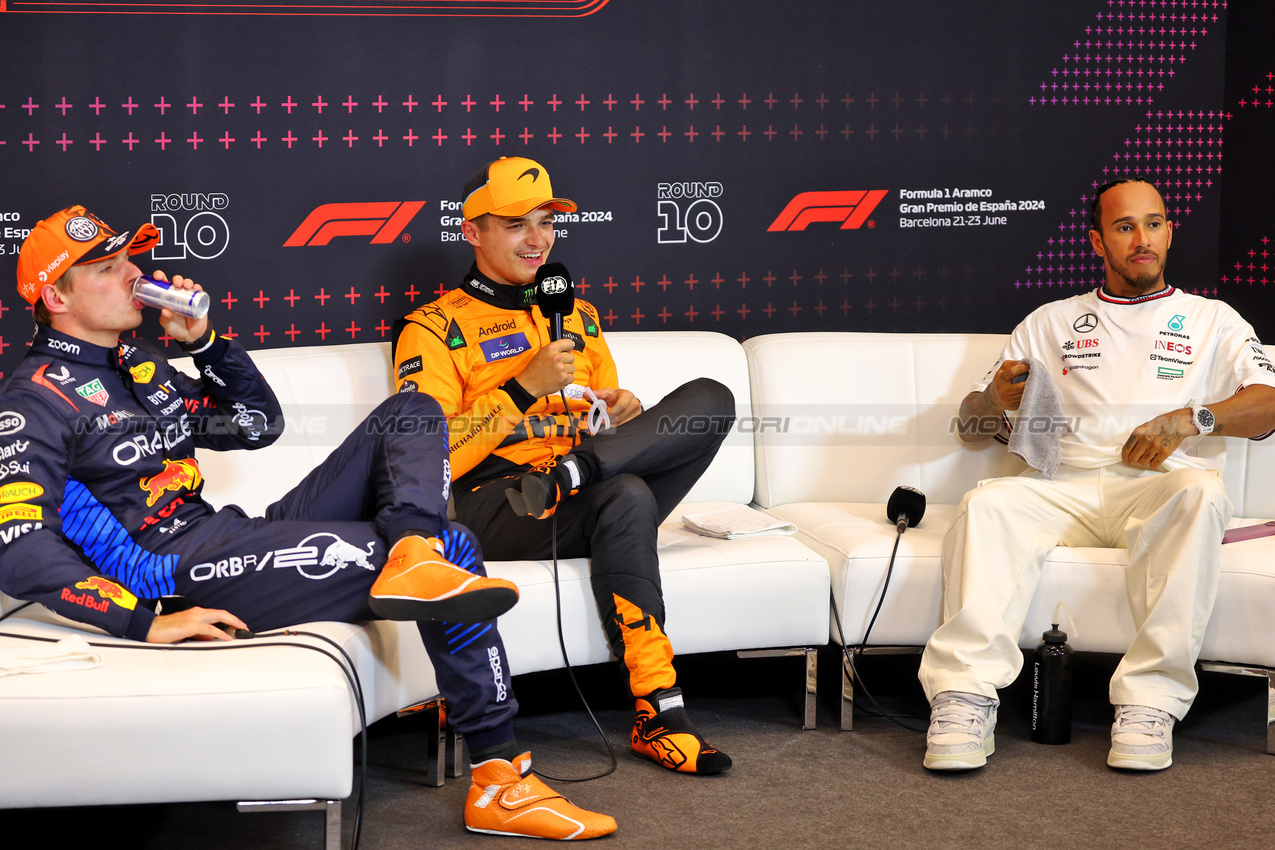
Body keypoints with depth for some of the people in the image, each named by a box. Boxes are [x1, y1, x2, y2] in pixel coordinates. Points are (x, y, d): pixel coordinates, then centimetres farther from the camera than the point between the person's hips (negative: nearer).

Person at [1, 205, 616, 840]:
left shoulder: (139, 365, 22)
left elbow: (260, 424, 29)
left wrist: (202, 340, 14)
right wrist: (146, 623, -26)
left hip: (243, 541, 10)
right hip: (187, 574, -10)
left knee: (413, 412, 2)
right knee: (453, 548, -19)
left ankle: (410, 554, -25)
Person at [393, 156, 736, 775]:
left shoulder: (578, 316, 25)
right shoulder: (433, 330, 4)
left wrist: (624, 411, 4)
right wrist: (525, 389, -14)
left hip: (585, 508, 6)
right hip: (496, 509, -5)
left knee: (711, 400, -16)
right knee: (626, 494, -38)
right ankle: (657, 714, -37)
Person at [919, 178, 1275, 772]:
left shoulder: (1211, 321, 19)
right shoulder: (1051, 322, 24)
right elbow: (969, 423, 19)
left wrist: (1188, 419, -17)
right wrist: (998, 399, -6)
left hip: (1160, 484, -1)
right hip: (1066, 483, 2)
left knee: (1200, 494, -37)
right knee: (987, 504, -30)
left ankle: (1149, 701, -40)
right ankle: (966, 699, -41)